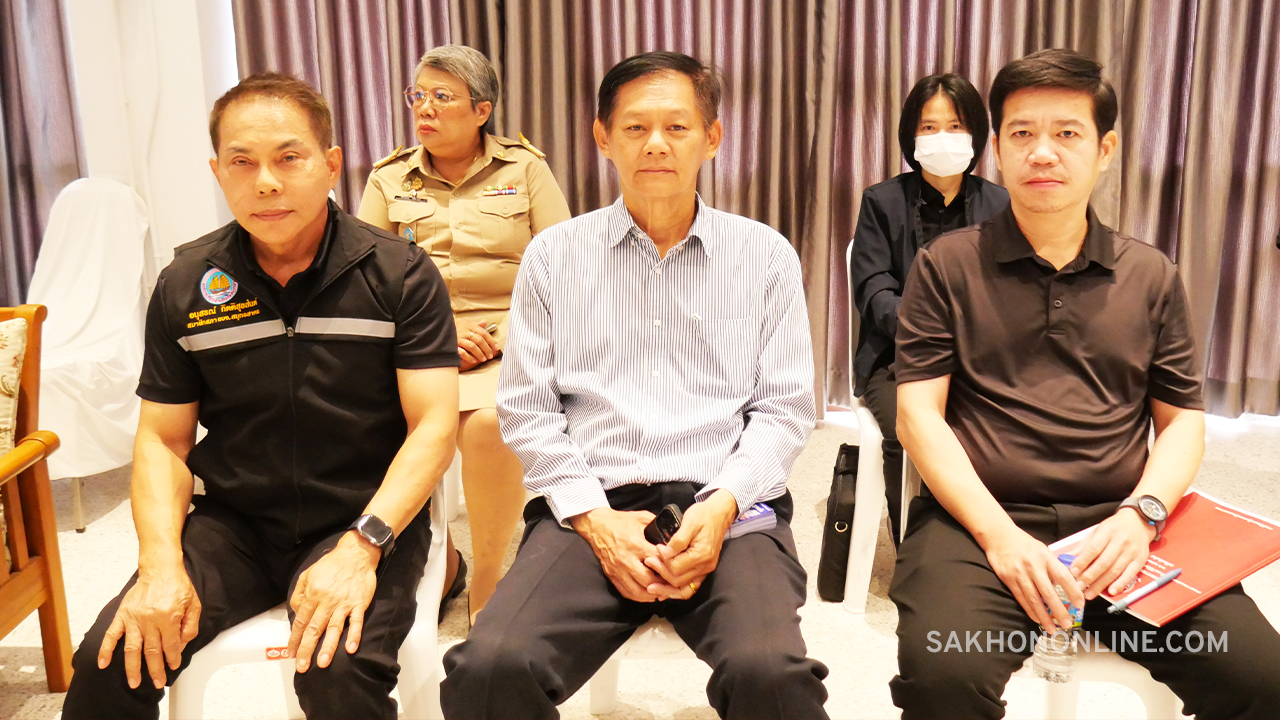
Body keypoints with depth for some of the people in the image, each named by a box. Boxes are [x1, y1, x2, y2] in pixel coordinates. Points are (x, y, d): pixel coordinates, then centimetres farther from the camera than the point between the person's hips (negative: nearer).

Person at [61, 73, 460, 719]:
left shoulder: (399, 274, -4)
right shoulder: (185, 285, 5)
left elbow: (434, 425, -10)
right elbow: (162, 438, 8)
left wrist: (361, 547, -23)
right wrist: (160, 563, -10)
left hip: (363, 518, -3)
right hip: (233, 522, 3)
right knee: (109, 662, -17)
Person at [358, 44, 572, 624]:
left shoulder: (524, 169, 11)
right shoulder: (388, 180, 16)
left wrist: (504, 333, -10)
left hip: (509, 346, -2)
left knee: (489, 422, -36)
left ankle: (487, 584, -13)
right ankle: (438, 562, -3)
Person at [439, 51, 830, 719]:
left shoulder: (765, 255, 11)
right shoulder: (554, 255, 11)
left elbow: (784, 408, 8)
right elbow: (528, 409, 7)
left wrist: (722, 505, -9)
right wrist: (595, 519, -7)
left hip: (726, 503, 0)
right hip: (591, 507, 1)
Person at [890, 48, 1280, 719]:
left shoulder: (1152, 276, 15)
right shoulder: (946, 266, 6)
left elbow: (1182, 421, 14)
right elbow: (919, 413, 0)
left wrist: (1141, 514, -7)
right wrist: (999, 535, -13)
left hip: (1117, 526, 3)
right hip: (979, 516, -2)